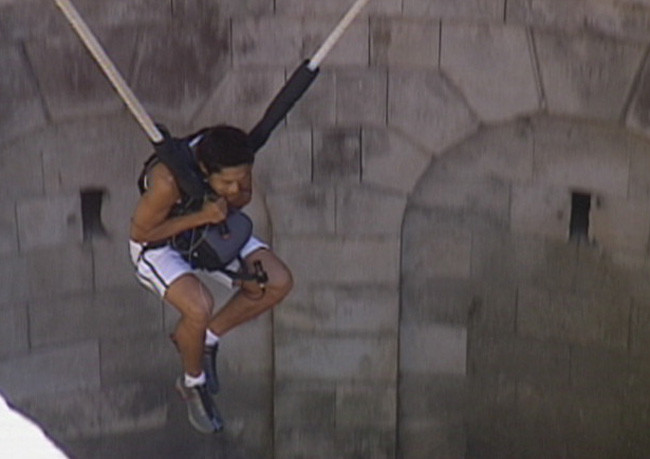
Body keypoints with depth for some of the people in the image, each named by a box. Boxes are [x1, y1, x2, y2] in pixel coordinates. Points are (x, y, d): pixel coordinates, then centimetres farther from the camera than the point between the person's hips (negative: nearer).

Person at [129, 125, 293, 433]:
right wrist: (200, 217, -36)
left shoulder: (234, 158, -24)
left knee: (278, 282, -10)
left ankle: (208, 338, 10)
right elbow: (140, 232, -25)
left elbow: (242, 198, -2)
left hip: (212, 226, 6)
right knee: (199, 308, -31)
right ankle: (192, 384, 1)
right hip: (159, 242, -6)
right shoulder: (168, 181, -41)